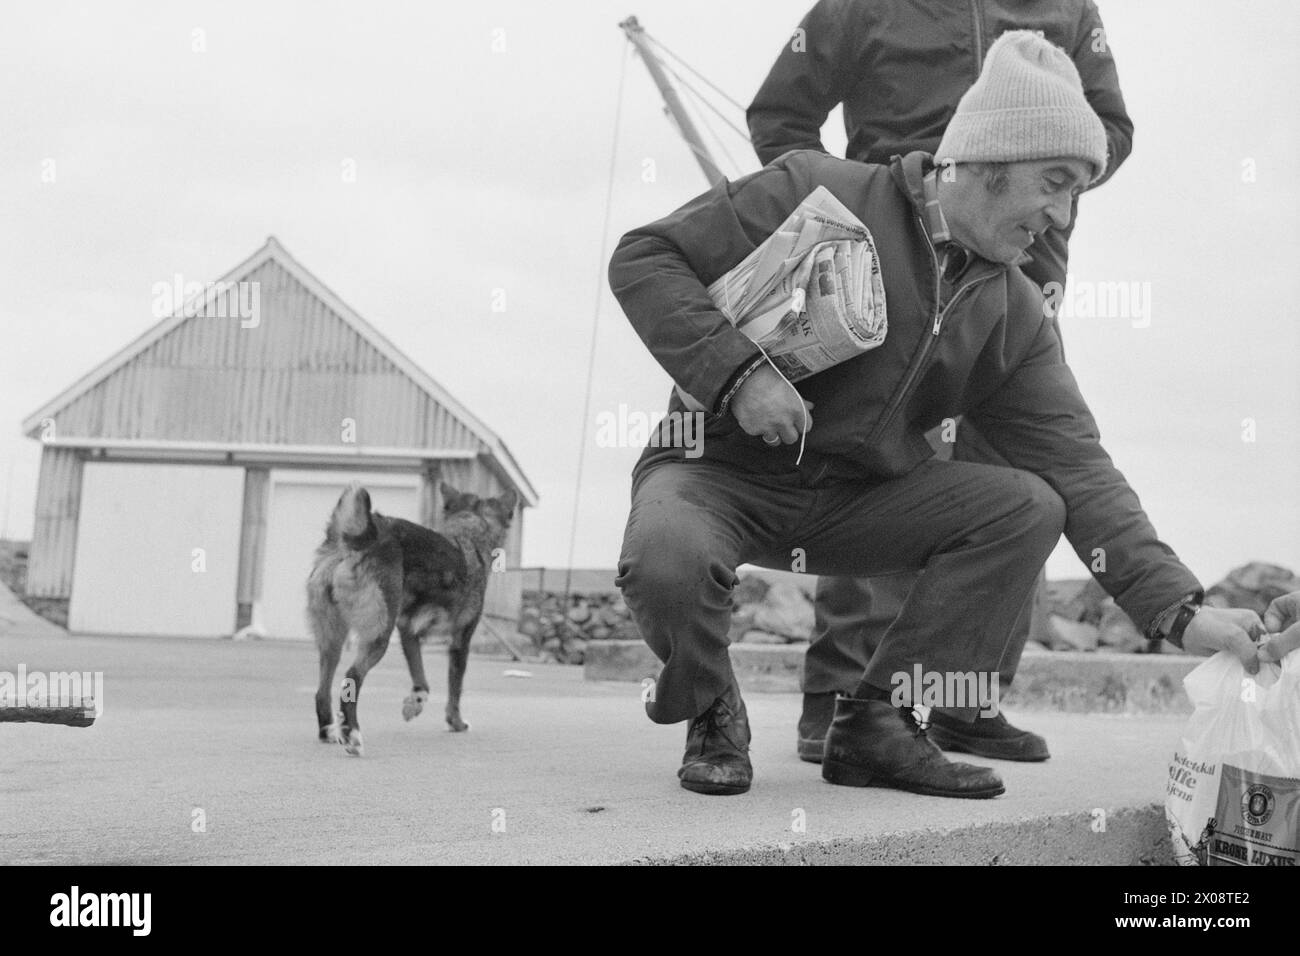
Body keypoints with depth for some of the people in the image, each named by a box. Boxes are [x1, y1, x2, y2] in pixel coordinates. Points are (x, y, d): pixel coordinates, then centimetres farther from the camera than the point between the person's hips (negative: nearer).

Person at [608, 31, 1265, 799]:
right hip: (722, 468, -5)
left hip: (856, 503, 5)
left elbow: (1079, 470, -4)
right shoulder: (817, 194, -12)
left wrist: (1182, 609, -15)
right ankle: (712, 713, -3)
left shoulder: (1016, 319, 3)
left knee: (1028, 505, -15)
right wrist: (738, 369, -27)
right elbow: (643, 259, -12)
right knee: (665, 562, -39)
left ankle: (878, 723, -6)